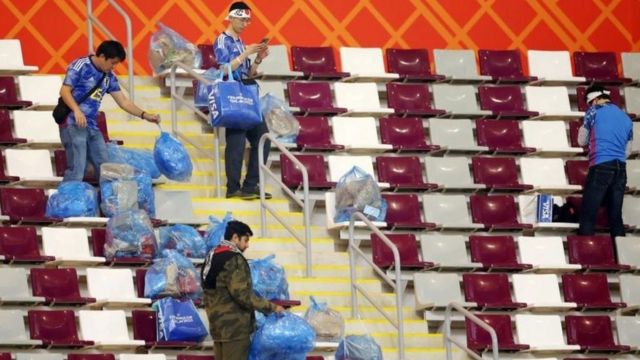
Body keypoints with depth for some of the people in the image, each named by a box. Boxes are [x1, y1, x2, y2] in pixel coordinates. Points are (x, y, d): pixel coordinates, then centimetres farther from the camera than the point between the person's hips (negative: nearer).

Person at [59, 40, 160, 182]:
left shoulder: (109, 77, 13)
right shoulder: (80, 66, -8)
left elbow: (123, 102, 14)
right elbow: (64, 91, -13)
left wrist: (145, 115, 2)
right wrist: (77, 110, -29)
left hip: (92, 127, 8)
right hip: (73, 125, -8)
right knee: (77, 169, -15)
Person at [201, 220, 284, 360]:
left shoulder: (212, 257, 16)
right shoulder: (233, 259, -15)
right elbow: (242, 294, -21)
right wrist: (271, 307, -14)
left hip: (218, 325, 10)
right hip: (234, 327, -10)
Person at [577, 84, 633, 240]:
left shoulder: (594, 111, 3)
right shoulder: (626, 118, 19)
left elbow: (582, 141, 13)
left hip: (601, 167, -5)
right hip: (621, 168, 5)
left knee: (588, 215, -6)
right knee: (616, 215, 6)